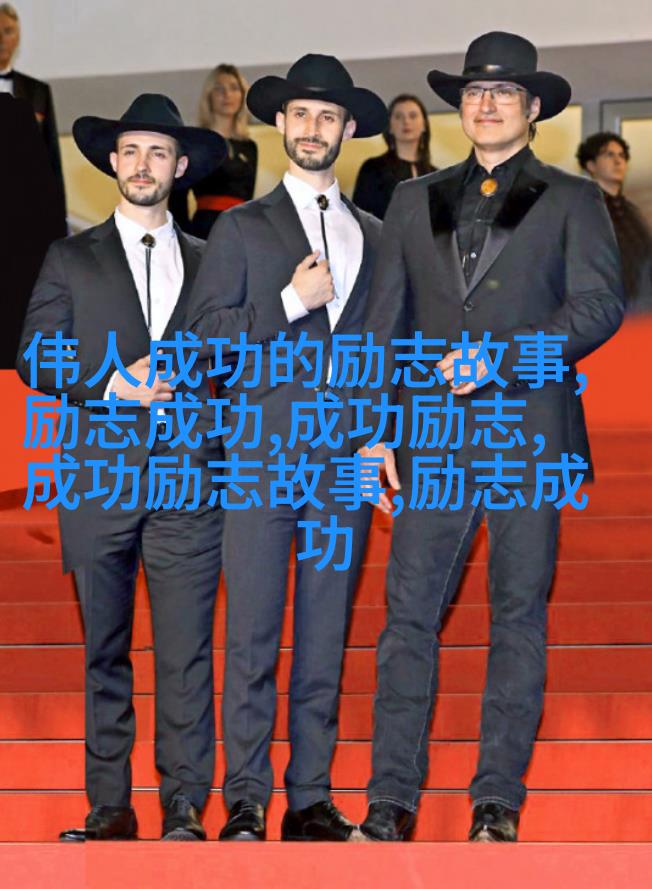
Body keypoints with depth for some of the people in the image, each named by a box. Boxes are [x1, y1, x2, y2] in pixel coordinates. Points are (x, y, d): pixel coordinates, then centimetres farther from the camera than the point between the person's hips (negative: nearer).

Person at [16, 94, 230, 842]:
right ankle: (109, 807, 11)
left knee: (186, 652, -6)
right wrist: (114, 384, -9)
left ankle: (184, 809, -2)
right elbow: (35, 358, 3)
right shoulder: (71, 259, 10)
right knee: (105, 652, 5)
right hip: (100, 480, 0)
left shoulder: (209, 262, 14)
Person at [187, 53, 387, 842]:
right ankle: (245, 803, 1)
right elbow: (202, 335, -1)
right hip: (262, 457, -3)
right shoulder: (241, 229, 7)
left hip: (345, 463, 3)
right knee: (251, 640, -4)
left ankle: (312, 800, 10)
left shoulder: (372, 236, 16)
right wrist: (290, 302, -10)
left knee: (325, 642, 4)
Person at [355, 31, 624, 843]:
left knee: (519, 617, 1)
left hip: (531, 432, -2)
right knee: (409, 615, -3)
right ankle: (392, 798, 1)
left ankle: (498, 802, 6)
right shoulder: (415, 201, 17)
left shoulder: (570, 202, 8)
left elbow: (599, 305, -4)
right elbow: (383, 321, 15)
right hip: (433, 433, 2)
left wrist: (501, 358, -15)